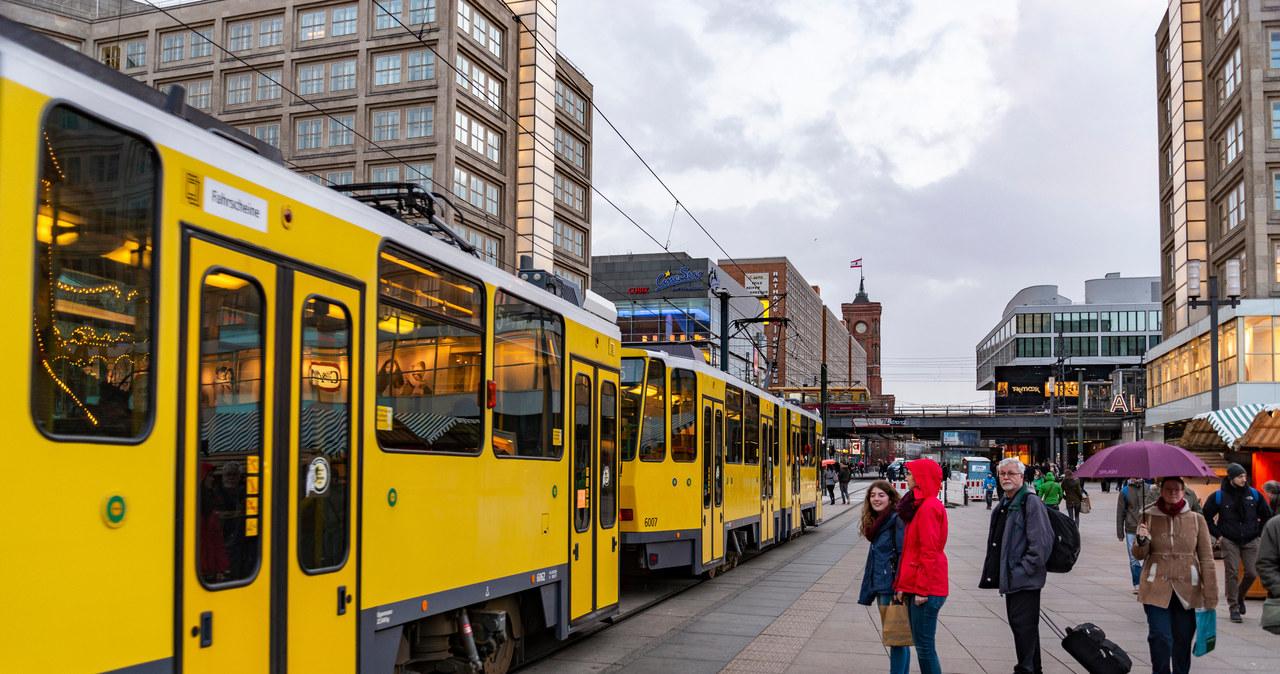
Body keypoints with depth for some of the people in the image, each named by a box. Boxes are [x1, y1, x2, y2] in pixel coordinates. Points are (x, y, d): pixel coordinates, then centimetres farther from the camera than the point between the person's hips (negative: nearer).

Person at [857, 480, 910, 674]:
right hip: (880, 586, 9)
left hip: (892, 586, -9)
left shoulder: (897, 519, -10)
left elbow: (904, 554, -17)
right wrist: (868, 592, 18)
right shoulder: (877, 522, 17)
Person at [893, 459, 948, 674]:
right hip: (915, 586, 10)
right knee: (921, 644, 14)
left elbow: (929, 553, -19)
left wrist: (922, 589, -19)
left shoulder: (929, 507, -14)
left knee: (924, 646, -7)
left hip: (926, 589, -10)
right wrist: (903, 585, 20)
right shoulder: (919, 505, 17)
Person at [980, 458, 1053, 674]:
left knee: (1023, 625, -6)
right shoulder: (1004, 503, 15)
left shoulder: (1031, 502, -13)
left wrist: (1024, 570, -17)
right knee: (1018, 623, 17)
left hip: (1025, 580, -10)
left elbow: (1041, 543, -19)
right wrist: (993, 570, 17)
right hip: (1010, 578, 10)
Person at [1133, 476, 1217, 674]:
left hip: (1187, 589, 1)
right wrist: (1141, 540, -18)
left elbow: (1207, 560, 3)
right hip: (1156, 588, -1)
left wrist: (1210, 599, -1)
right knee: (1160, 637, -8)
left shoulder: (1197, 520, 3)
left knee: (1183, 638, 6)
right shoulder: (1148, 517, 3)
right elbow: (1139, 555, 5)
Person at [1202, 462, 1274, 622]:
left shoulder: (1254, 494, 4)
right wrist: (1218, 535, 1)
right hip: (1229, 542, -2)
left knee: (1252, 573, -2)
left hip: (1250, 542, 2)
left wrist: (1259, 534, 9)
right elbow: (1206, 518, 6)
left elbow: (1267, 515, 16)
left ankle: (1239, 596, 26)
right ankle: (1233, 607, 4)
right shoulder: (1219, 496, -3)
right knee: (1232, 574, -6)